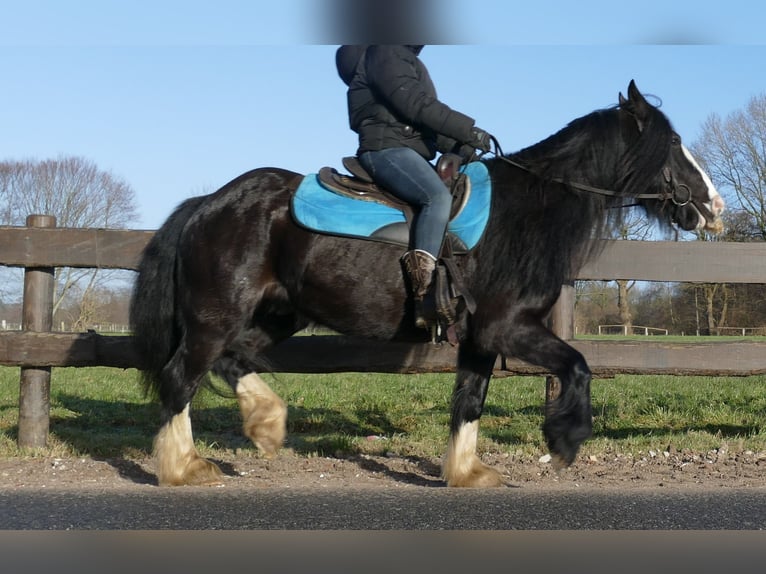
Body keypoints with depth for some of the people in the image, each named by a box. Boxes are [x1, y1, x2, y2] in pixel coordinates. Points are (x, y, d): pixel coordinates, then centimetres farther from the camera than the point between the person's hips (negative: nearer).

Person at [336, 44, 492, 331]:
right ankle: (425, 296, -42)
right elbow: (415, 104, -16)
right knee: (438, 196, -32)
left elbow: (423, 120, 22)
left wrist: (458, 145, 7)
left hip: (408, 151, 10)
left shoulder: (407, 60, 27)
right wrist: (469, 130, -15)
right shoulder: (385, 53, -3)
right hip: (386, 148, -10)